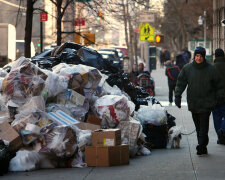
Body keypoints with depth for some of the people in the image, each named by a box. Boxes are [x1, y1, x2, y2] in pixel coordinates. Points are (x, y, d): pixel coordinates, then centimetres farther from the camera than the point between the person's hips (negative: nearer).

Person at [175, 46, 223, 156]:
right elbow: (180, 83, 6)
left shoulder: (211, 69, 1)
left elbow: (218, 85, 8)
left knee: (204, 126, -12)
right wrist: (177, 95, -4)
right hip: (193, 103, 3)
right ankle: (203, 147, 13)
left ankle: (201, 146, -16)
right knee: (198, 127, 7)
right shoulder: (187, 69, 5)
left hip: (207, 103, -3)